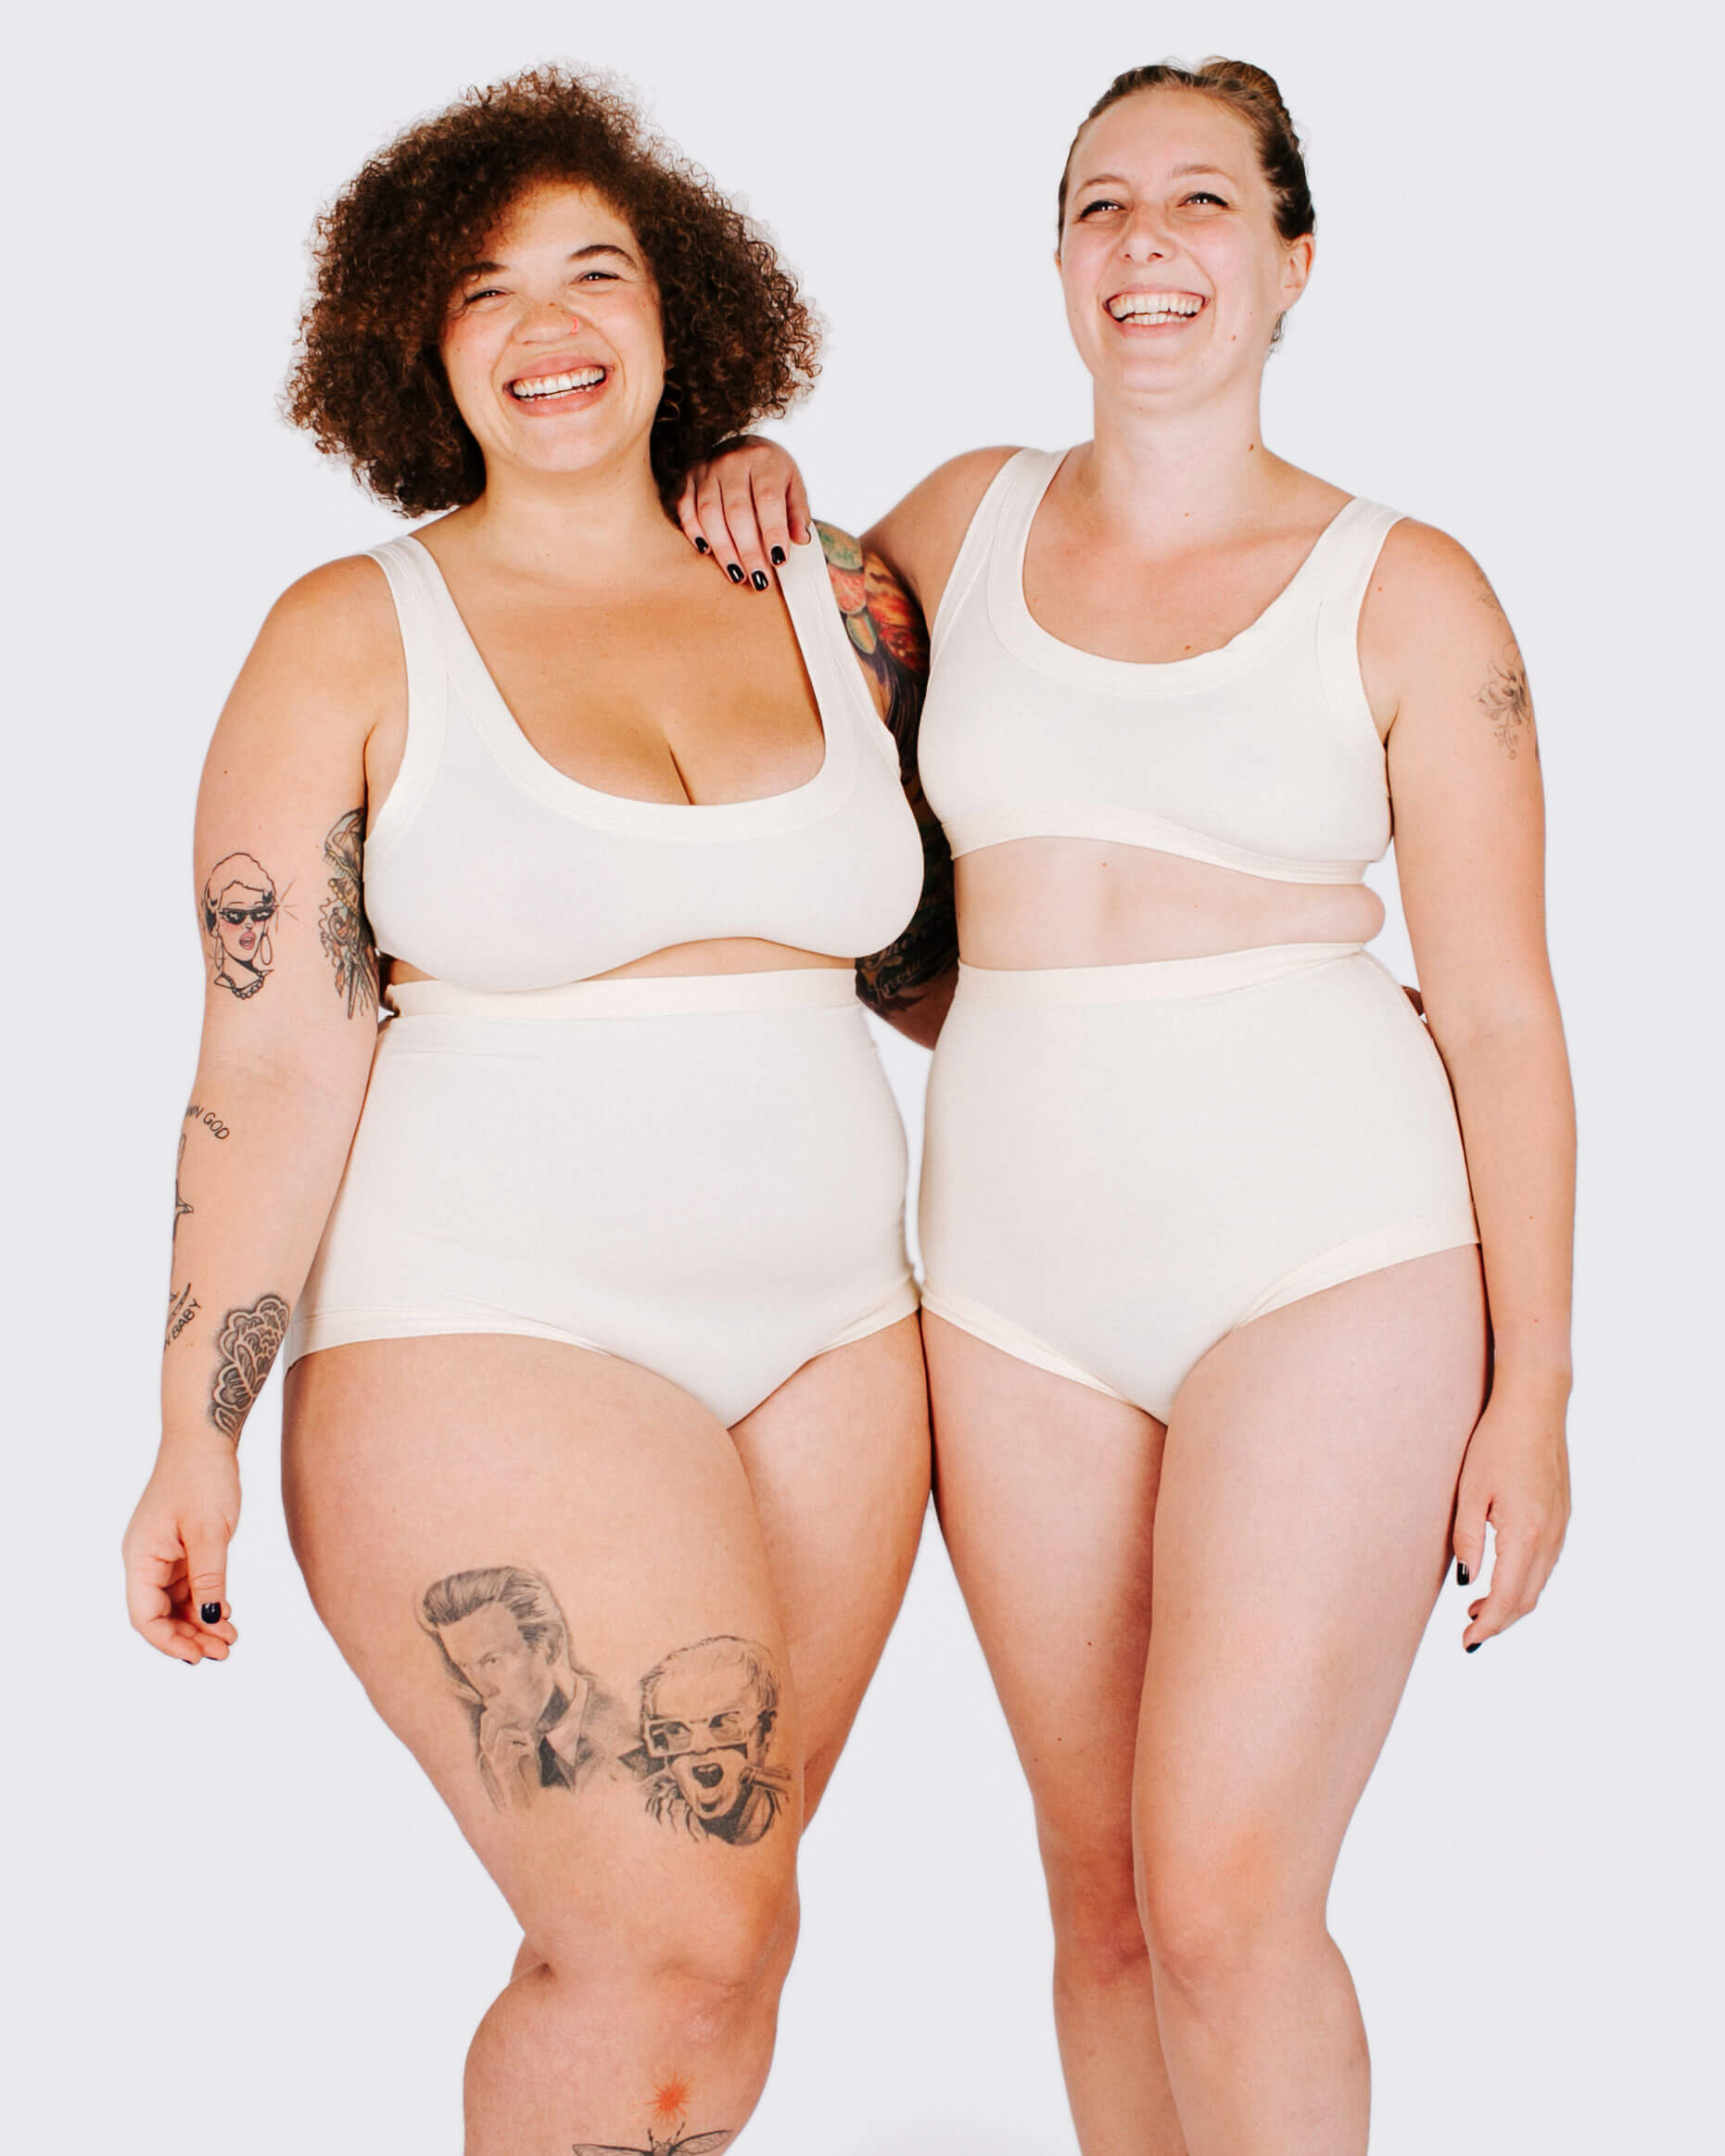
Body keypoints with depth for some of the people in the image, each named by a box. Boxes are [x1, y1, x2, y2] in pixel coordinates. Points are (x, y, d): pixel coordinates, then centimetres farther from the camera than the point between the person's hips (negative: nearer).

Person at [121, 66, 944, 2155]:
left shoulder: (834, 610, 9)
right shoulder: (355, 636, -2)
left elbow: (924, 948, 21)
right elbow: (269, 1062, -6)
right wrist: (197, 1439, -7)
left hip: (830, 1334, 5)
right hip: (487, 1348, -4)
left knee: (704, 1923, 7)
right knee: (667, 1947, -10)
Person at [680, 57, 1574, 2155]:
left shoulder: (1402, 593, -2)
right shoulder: (968, 517, 9)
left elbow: (1500, 1014, -1)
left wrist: (1534, 1392, -4)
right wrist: (753, 484, 8)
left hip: (1332, 1263, -4)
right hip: (1021, 1277, 4)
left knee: (1228, 1900, -12)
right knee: (1104, 1890, 10)